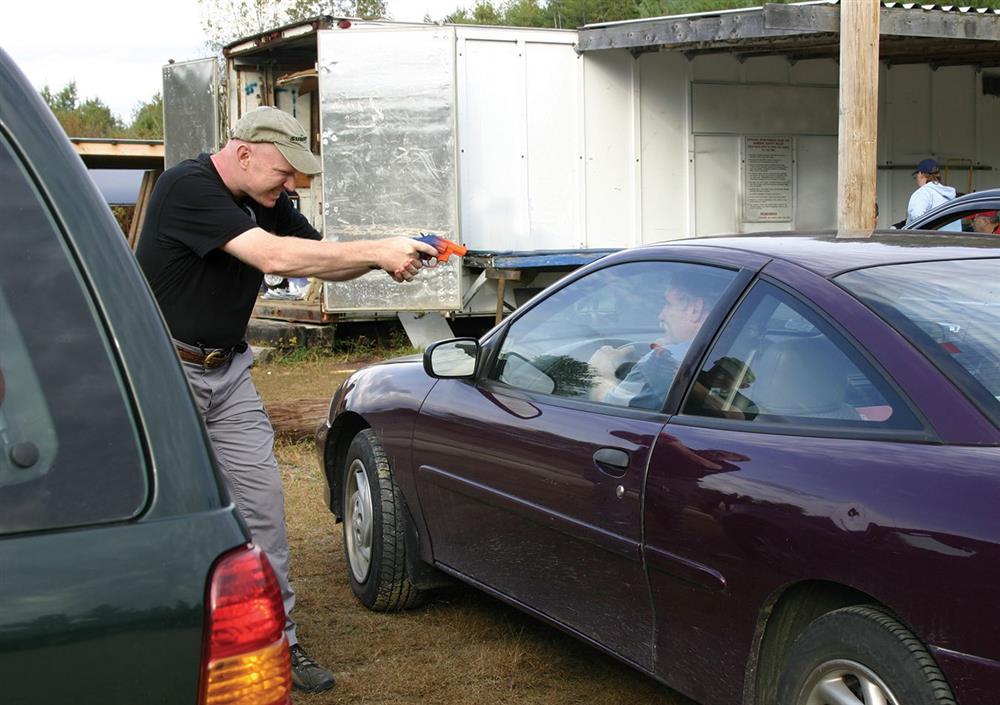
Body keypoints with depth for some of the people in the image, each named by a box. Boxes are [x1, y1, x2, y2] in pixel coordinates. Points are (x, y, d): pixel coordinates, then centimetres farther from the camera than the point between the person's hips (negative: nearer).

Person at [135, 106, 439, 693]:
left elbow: (324, 260, 8)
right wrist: (377, 250, -27)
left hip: (228, 370, 7)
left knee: (263, 502, 2)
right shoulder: (190, 188, -20)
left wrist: (387, 256, -13)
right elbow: (273, 256, -30)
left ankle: (278, 639, 10)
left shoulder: (267, 201, 6)